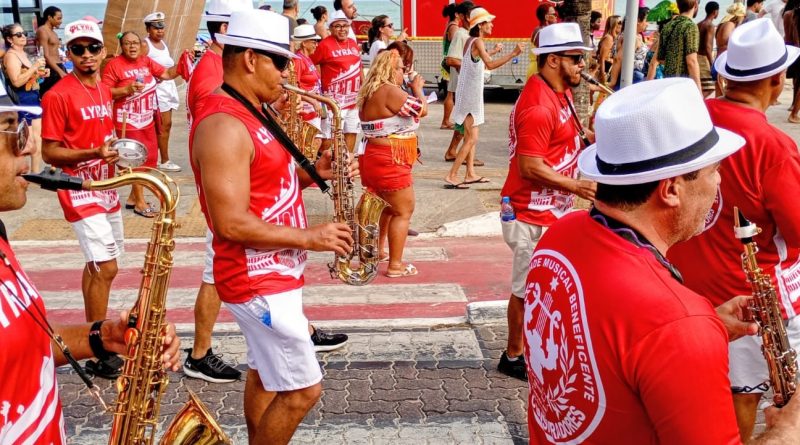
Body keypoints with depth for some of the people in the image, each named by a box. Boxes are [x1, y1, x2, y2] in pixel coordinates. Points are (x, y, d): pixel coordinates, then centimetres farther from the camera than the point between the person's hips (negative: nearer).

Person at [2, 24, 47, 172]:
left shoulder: (23, 53, 14)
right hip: (21, 102, -9)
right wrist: (34, 67, -22)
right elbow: (17, 81, -23)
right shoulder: (11, 55, -13)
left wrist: (41, 74, 11)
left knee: (37, 141, 11)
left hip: (34, 99, 9)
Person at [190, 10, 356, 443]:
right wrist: (309, 237, -21)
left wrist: (311, 173, 0)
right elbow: (232, 224, -28)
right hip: (258, 282, -10)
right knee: (302, 390, -2)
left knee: (266, 373, 20)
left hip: (272, 273, 10)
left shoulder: (250, 112, 9)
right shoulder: (223, 126, -24)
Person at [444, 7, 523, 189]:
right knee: (471, 139, -8)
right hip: (470, 96, -10)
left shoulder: (470, 41, 10)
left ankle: (470, 174, 20)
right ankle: (451, 177, -9)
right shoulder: (477, 41, -17)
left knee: (470, 137, 15)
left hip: (469, 94, 10)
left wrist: (493, 51, 27)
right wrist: (513, 53, -34)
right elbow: (490, 65, -32)